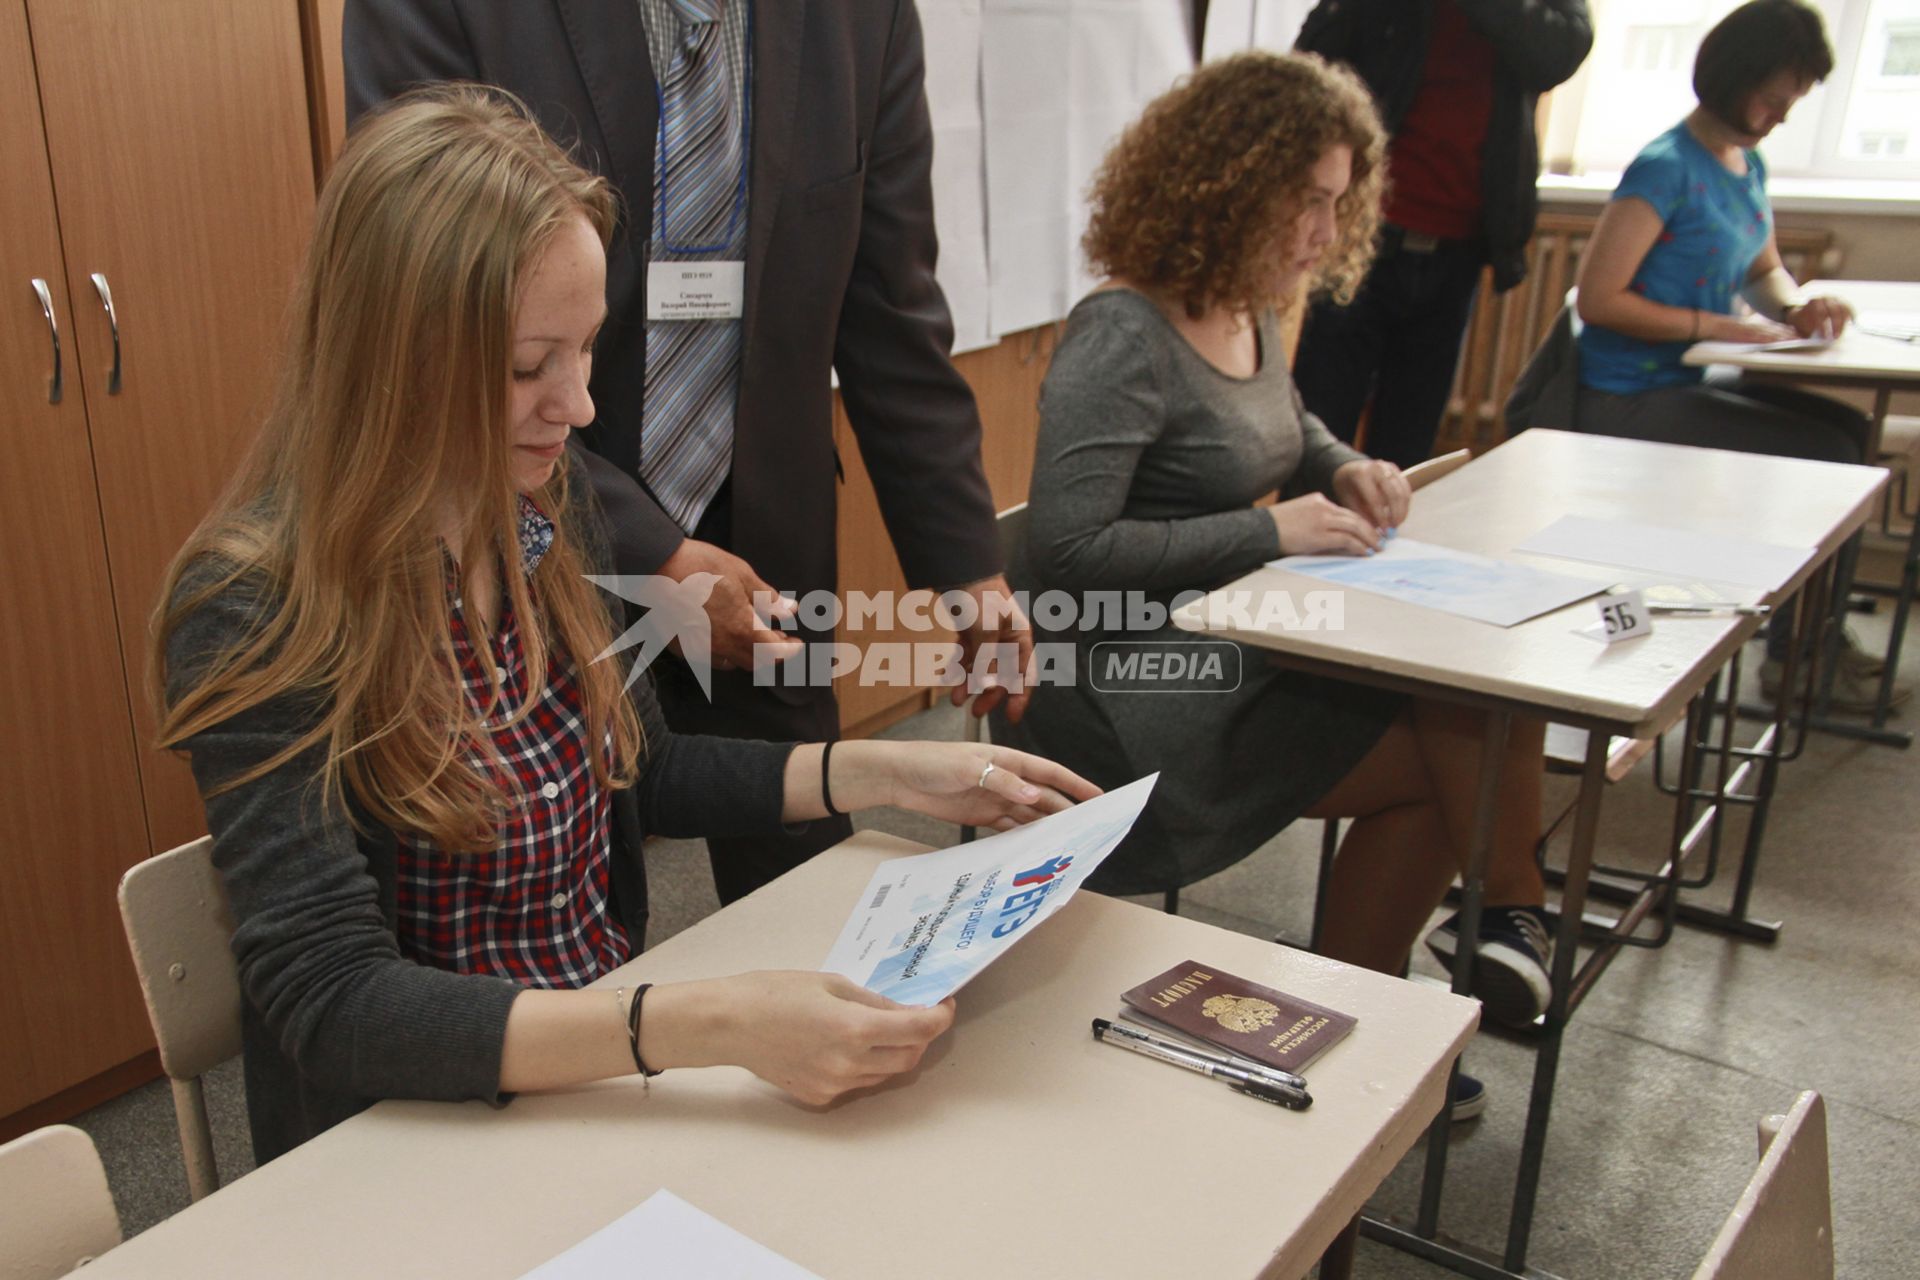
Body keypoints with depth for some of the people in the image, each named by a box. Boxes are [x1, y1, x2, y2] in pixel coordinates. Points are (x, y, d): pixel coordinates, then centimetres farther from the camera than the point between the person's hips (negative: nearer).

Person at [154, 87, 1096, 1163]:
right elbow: (331, 1001, -26)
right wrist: (706, 1026, -37)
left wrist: (886, 773, 0)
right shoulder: (256, 618, -20)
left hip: (613, 1074, 6)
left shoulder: (547, 506, -1)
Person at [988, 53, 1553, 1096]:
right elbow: (1067, 549, -25)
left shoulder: (1249, 315, 10)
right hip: (1137, 691, -9)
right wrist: (1269, 531, -21)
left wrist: (1345, 469, 7)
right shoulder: (1125, 336, -17)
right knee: (1465, 751, -14)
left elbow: (1285, 433, 31)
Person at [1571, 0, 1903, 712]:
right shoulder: (1667, 168, -15)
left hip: (1689, 385, 9)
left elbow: (1764, 271, 26)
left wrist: (1798, 307, 3)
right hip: (1630, 403, -9)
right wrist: (1722, 326, -18)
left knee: (1850, 429, 2)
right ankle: (1793, 656, 4)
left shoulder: (1748, 166, 12)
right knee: (1826, 454, -13)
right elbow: (1597, 298, -21)